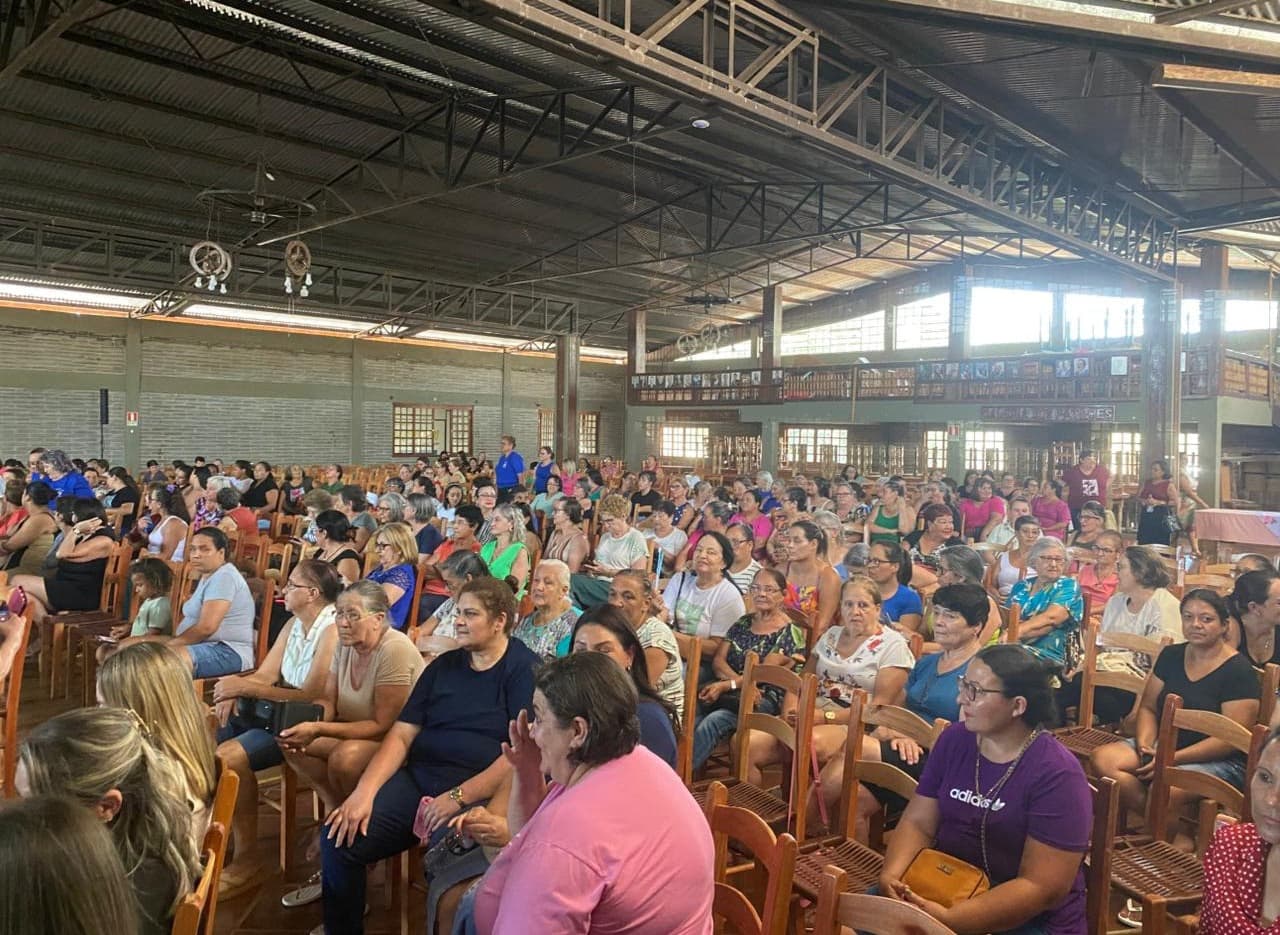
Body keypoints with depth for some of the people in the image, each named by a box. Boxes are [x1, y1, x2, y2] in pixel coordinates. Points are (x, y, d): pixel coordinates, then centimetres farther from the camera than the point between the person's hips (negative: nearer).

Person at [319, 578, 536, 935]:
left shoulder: (524, 670, -3)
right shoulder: (444, 665, 16)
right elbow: (401, 735, 11)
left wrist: (457, 797, -18)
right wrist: (364, 791, -5)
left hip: (479, 795, -6)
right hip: (416, 779, 6)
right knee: (339, 839, -12)